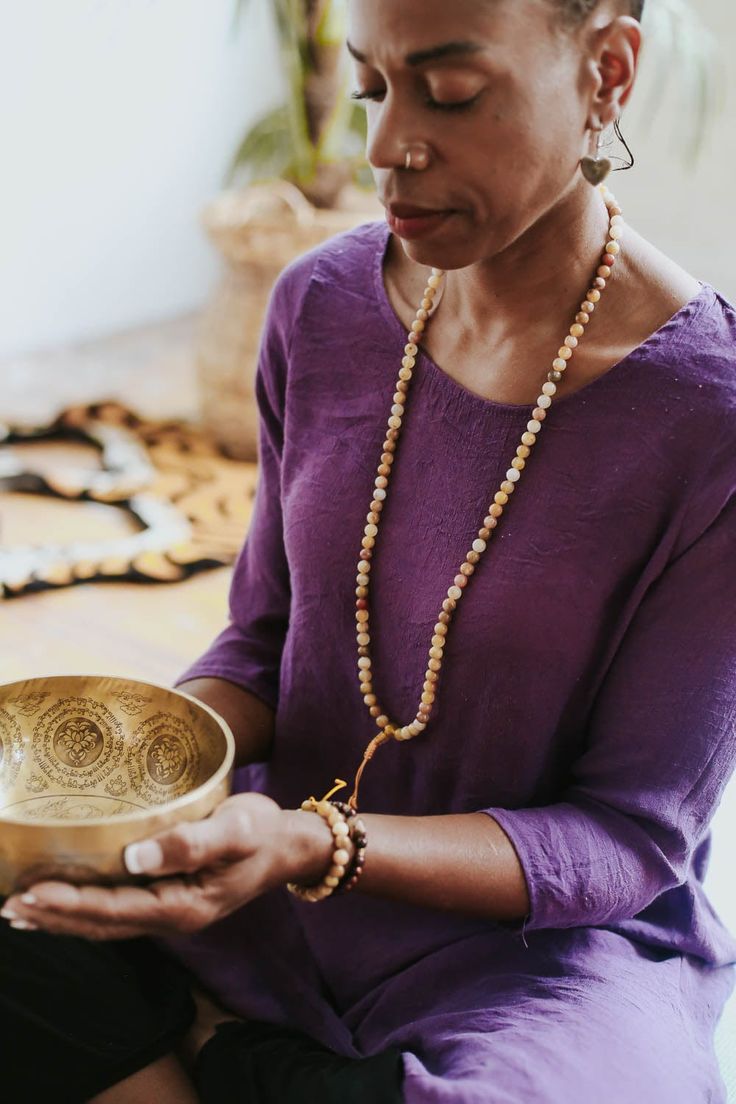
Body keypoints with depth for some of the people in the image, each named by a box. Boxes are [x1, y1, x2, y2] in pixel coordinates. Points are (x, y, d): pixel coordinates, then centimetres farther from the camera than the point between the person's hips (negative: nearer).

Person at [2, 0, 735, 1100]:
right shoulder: (323, 308, -4)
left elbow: (631, 837, -15)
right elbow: (266, 642, 5)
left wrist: (317, 844, -30)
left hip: (547, 931, -3)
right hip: (287, 859, 4)